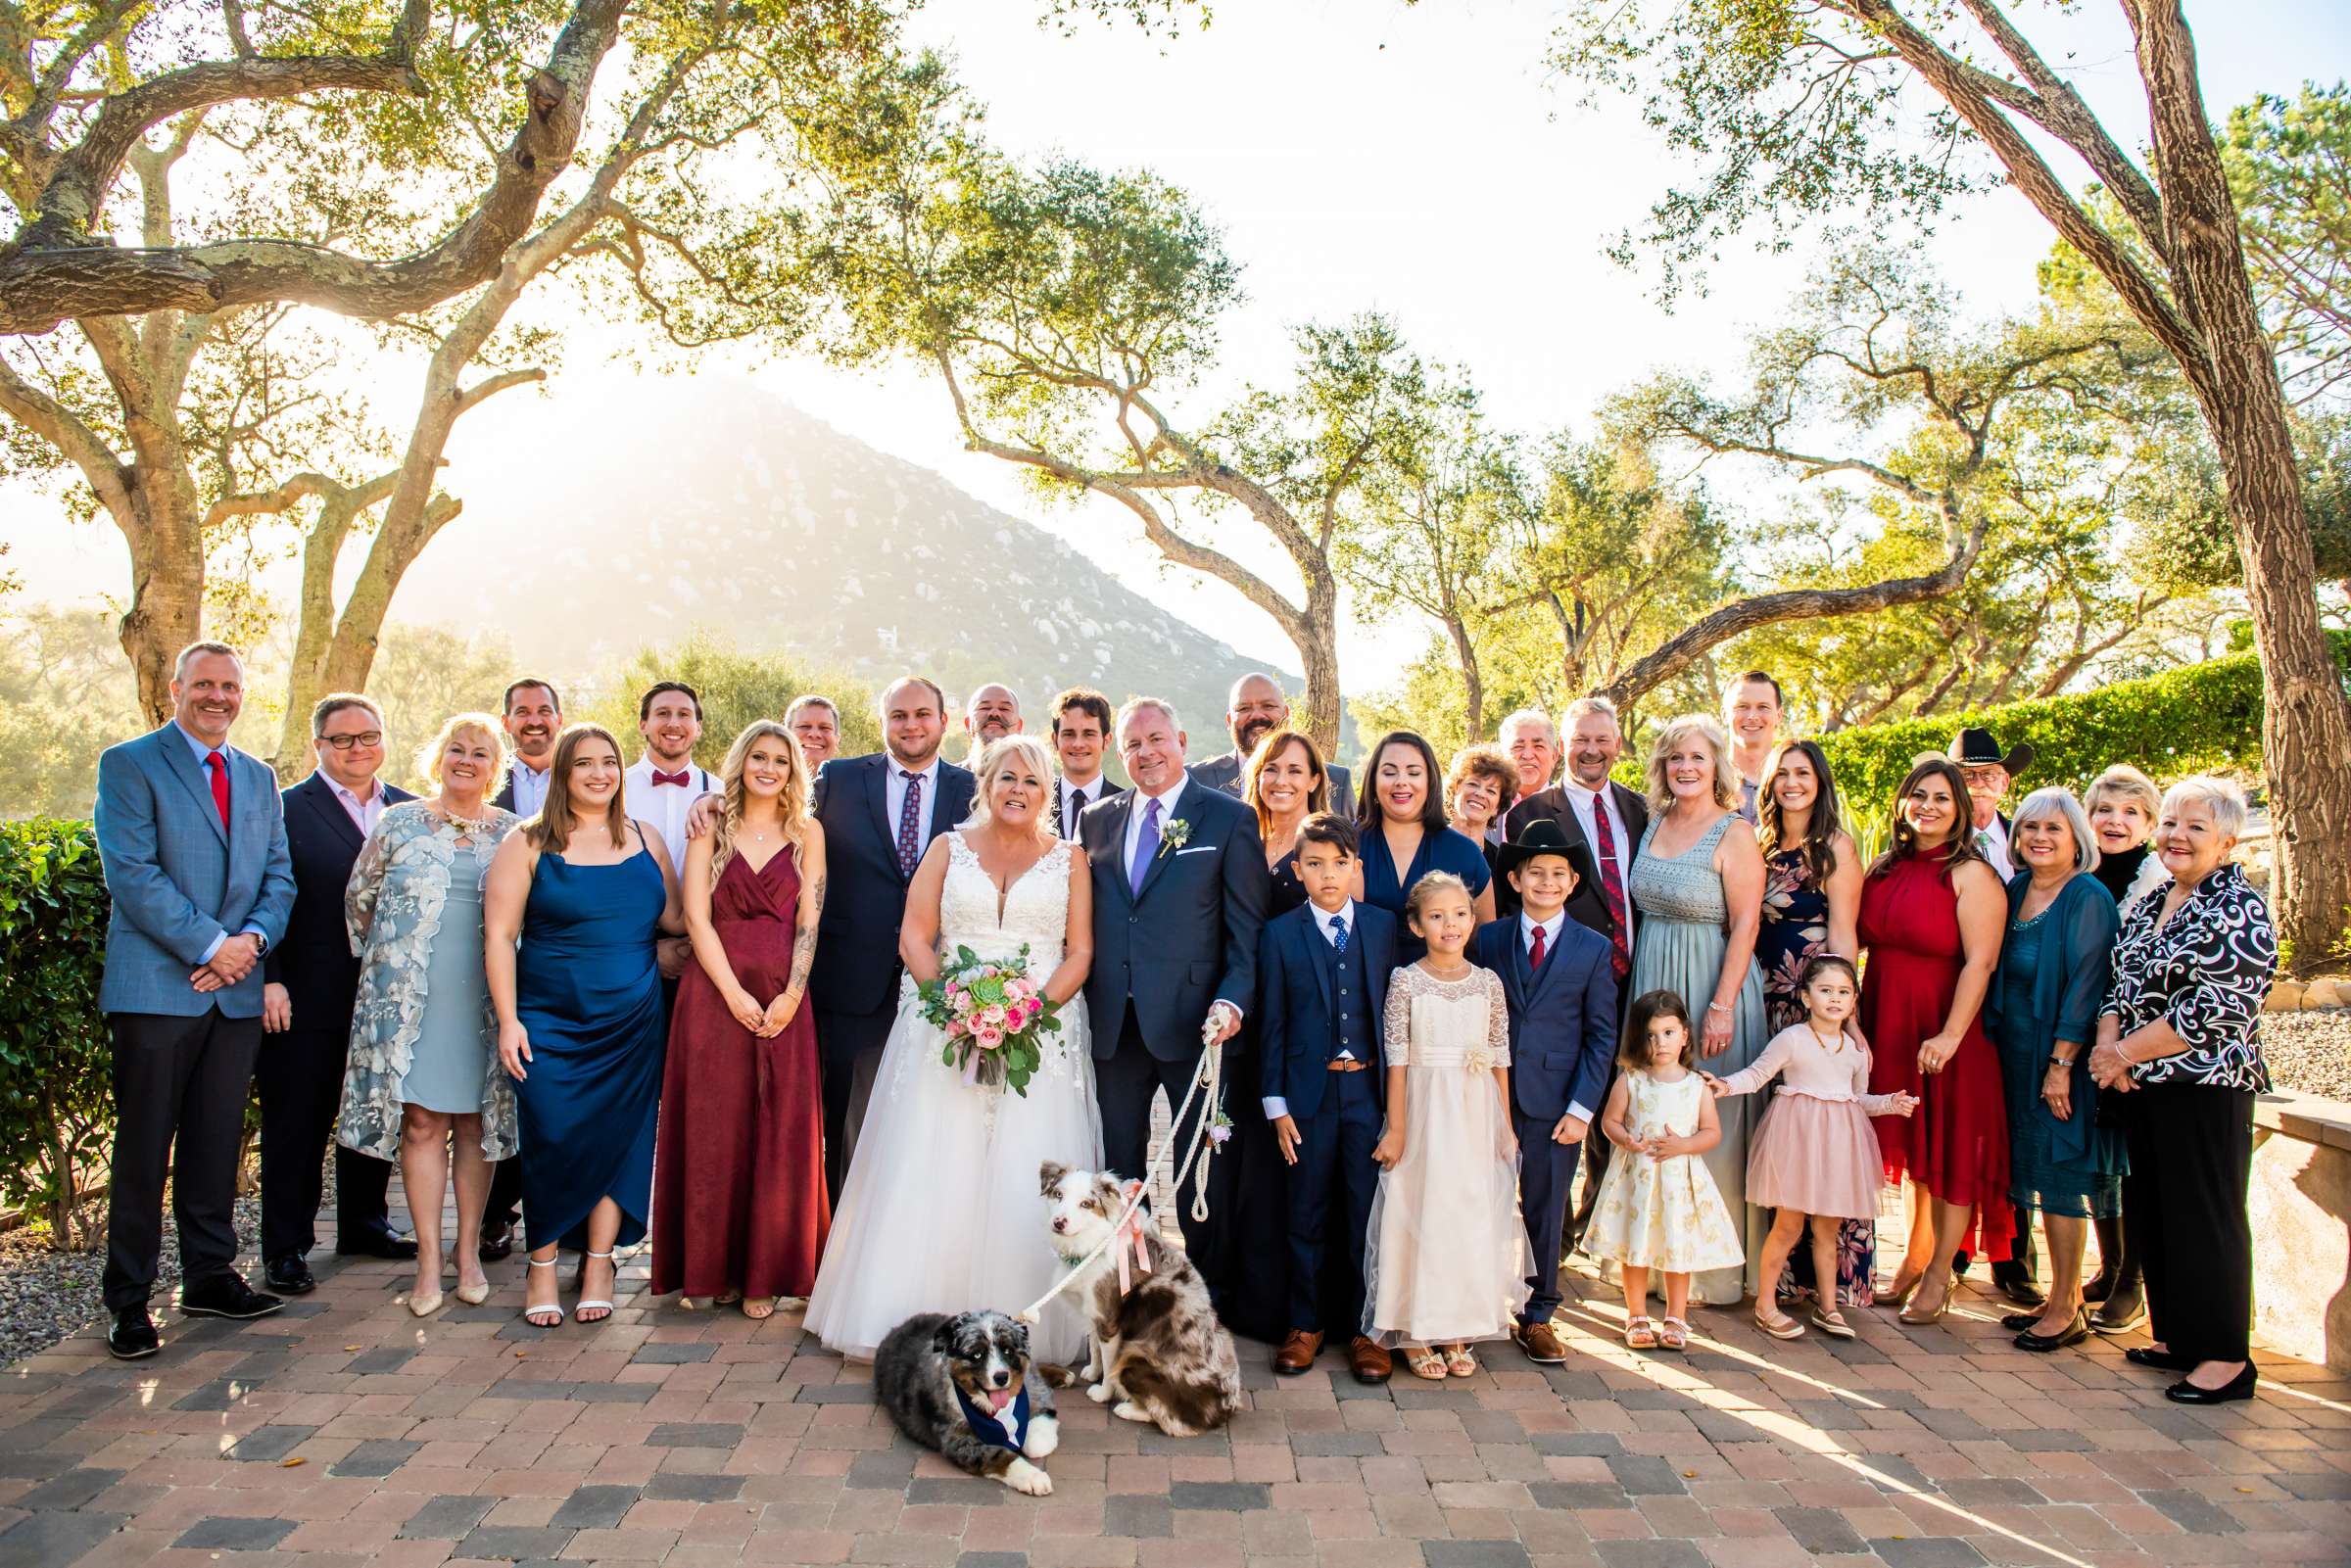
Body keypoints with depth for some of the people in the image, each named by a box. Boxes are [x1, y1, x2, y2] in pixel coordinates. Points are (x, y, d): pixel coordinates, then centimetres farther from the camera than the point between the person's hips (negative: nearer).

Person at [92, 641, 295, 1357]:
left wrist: (252, 939, -6)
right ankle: (129, 1303, 11)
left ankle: (210, 1276, 23)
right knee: (144, 1150, 1)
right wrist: (209, 945, -15)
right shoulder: (128, 764, -1)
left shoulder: (259, 778, 16)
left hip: (237, 990, 5)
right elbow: (131, 873, -11)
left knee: (216, 1144, 11)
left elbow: (278, 875, 13)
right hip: (156, 988, -5)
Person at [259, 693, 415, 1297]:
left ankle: (364, 1223, 30)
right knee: (298, 1124, 4)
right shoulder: (284, 810, -4)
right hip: (307, 999, -4)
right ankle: (286, 1248, 15)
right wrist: (269, 979, -15)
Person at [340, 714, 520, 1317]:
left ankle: (469, 1252, 17)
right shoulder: (399, 824, 6)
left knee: (477, 1122, 6)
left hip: (486, 1001, 1)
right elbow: (359, 896, 14)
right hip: (409, 1000, 0)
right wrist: (384, 960, 12)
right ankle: (429, 1258, 7)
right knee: (421, 1121, -1)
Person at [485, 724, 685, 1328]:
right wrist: (508, 1020, -9)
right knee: (552, 1140, -3)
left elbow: (674, 918, 7)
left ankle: (598, 1265, 16)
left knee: (618, 1139, 4)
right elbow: (499, 934, -3)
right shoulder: (529, 843, 0)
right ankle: (542, 1267, 14)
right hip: (549, 1021, -2)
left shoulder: (645, 839, 8)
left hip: (632, 1022, 2)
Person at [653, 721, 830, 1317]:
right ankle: (713, 1267, 14)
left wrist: (790, 997, -10)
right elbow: (697, 918, -2)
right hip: (716, 994, -1)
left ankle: (765, 1273, 11)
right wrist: (736, 994, -11)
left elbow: (809, 921, 3)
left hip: (783, 1001, 1)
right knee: (713, 1129, 1)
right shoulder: (711, 830, 6)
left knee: (780, 1134, 1)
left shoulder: (807, 833, 9)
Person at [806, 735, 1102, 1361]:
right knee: (934, 1174, -3)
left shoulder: (1069, 858, 9)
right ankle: (923, 1322, 4)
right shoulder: (949, 848, 10)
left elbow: (1080, 952, 4)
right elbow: (913, 938, 4)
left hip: (1043, 1031, 0)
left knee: (1028, 1180, -5)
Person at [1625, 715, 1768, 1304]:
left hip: (1709, 986, -6)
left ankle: (1715, 1264, 16)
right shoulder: (1654, 824, 8)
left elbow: (1745, 927, -14)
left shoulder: (1734, 833, -10)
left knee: (1709, 1124, 2)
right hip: (1652, 985, 6)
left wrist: (1722, 1006, -20)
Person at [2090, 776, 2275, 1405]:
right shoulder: (2152, 904, 13)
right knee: (2150, 1210, 13)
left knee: (2204, 1215, -1)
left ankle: (2226, 1357, 10)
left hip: (2206, 1086, -8)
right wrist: (2107, 1042, -5)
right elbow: (2122, 984, 15)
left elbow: (2218, 1009, -19)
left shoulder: (2239, 909, -11)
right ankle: (2177, 1338, 26)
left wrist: (2125, 1052, -15)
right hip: (2143, 1086, 8)